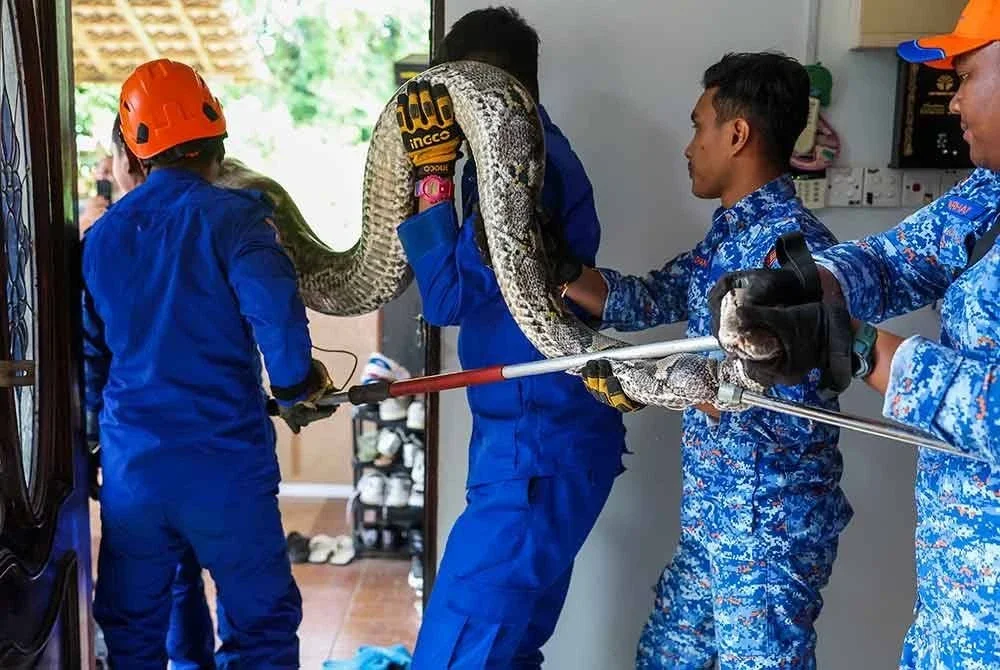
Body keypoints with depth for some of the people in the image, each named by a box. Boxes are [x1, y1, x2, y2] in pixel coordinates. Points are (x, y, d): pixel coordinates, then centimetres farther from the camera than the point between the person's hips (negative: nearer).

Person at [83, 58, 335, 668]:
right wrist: (297, 389, -8)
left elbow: (88, 355, 15)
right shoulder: (231, 217, -10)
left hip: (130, 471, 5)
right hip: (224, 468, -5)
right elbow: (276, 312, -27)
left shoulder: (100, 236, 8)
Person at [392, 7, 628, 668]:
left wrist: (434, 172, -15)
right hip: (534, 438, 11)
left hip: (539, 447, -11)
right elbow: (476, 281, 17)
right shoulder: (537, 151, 14)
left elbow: (450, 295, -18)